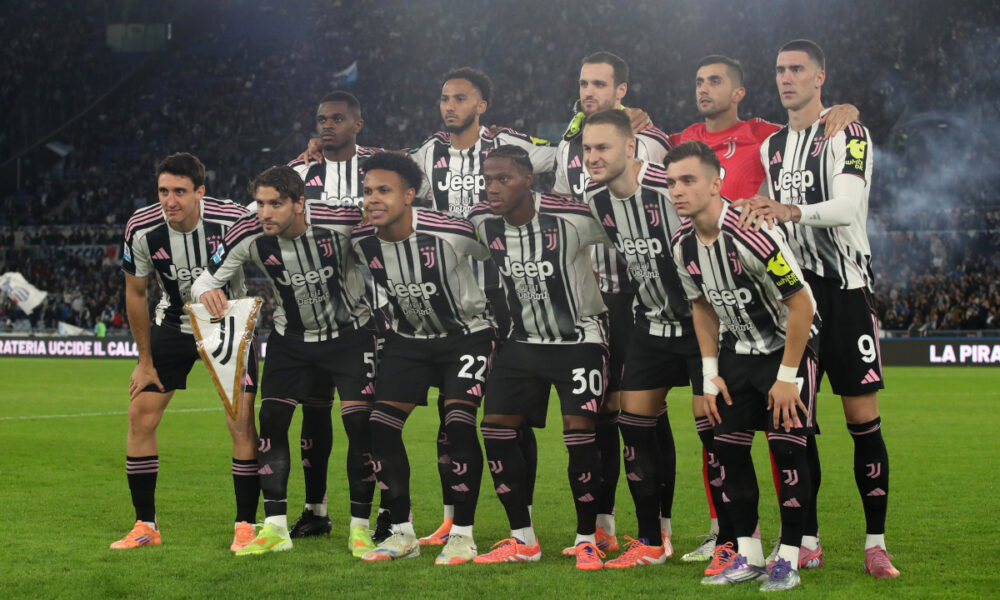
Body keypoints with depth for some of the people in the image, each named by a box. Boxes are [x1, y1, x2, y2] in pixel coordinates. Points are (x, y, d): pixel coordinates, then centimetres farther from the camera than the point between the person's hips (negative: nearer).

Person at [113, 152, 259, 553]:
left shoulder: (233, 220, -26)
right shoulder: (142, 230, -18)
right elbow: (136, 294, -3)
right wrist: (145, 361, 0)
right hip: (174, 323, 3)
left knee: (242, 421, -13)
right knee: (141, 416, -4)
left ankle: (246, 526, -1)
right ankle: (145, 526, 8)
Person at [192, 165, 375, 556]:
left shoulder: (340, 222, -27)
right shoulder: (249, 236, -19)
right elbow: (206, 279, -8)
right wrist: (207, 292, -33)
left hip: (351, 334, -3)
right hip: (292, 339, 3)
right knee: (271, 421, -6)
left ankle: (360, 527, 0)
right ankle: (275, 527, 3)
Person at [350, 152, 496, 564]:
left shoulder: (450, 233, -27)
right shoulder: (361, 242, -14)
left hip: (467, 334, -5)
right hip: (409, 339, 5)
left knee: (459, 424, -20)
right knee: (379, 426, -6)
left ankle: (462, 534, -7)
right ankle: (402, 533, 6)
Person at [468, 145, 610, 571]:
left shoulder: (570, 219, -21)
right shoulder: (482, 223, -7)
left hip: (578, 340, -5)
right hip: (524, 341, 5)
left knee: (579, 431, -14)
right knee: (496, 426, -3)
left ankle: (587, 540, 2)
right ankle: (522, 540, 8)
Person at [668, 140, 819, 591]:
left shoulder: (750, 235, -30)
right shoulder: (683, 245, -7)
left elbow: (801, 304, -23)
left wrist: (786, 376, -19)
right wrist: (710, 375, 5)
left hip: (788, 346, -7)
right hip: (739, 349, 7)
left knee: (786, 448, -12)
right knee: (728, 447, 1)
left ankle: (788, 559, -3)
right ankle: (748, 555, 10)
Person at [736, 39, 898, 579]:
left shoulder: (848, 136, -4)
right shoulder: (771, 147, 18)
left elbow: (846, 208, -19)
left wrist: (789, 210, -35)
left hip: (845, 287, -6)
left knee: (863, 417, -7)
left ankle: (876, 544, -3)